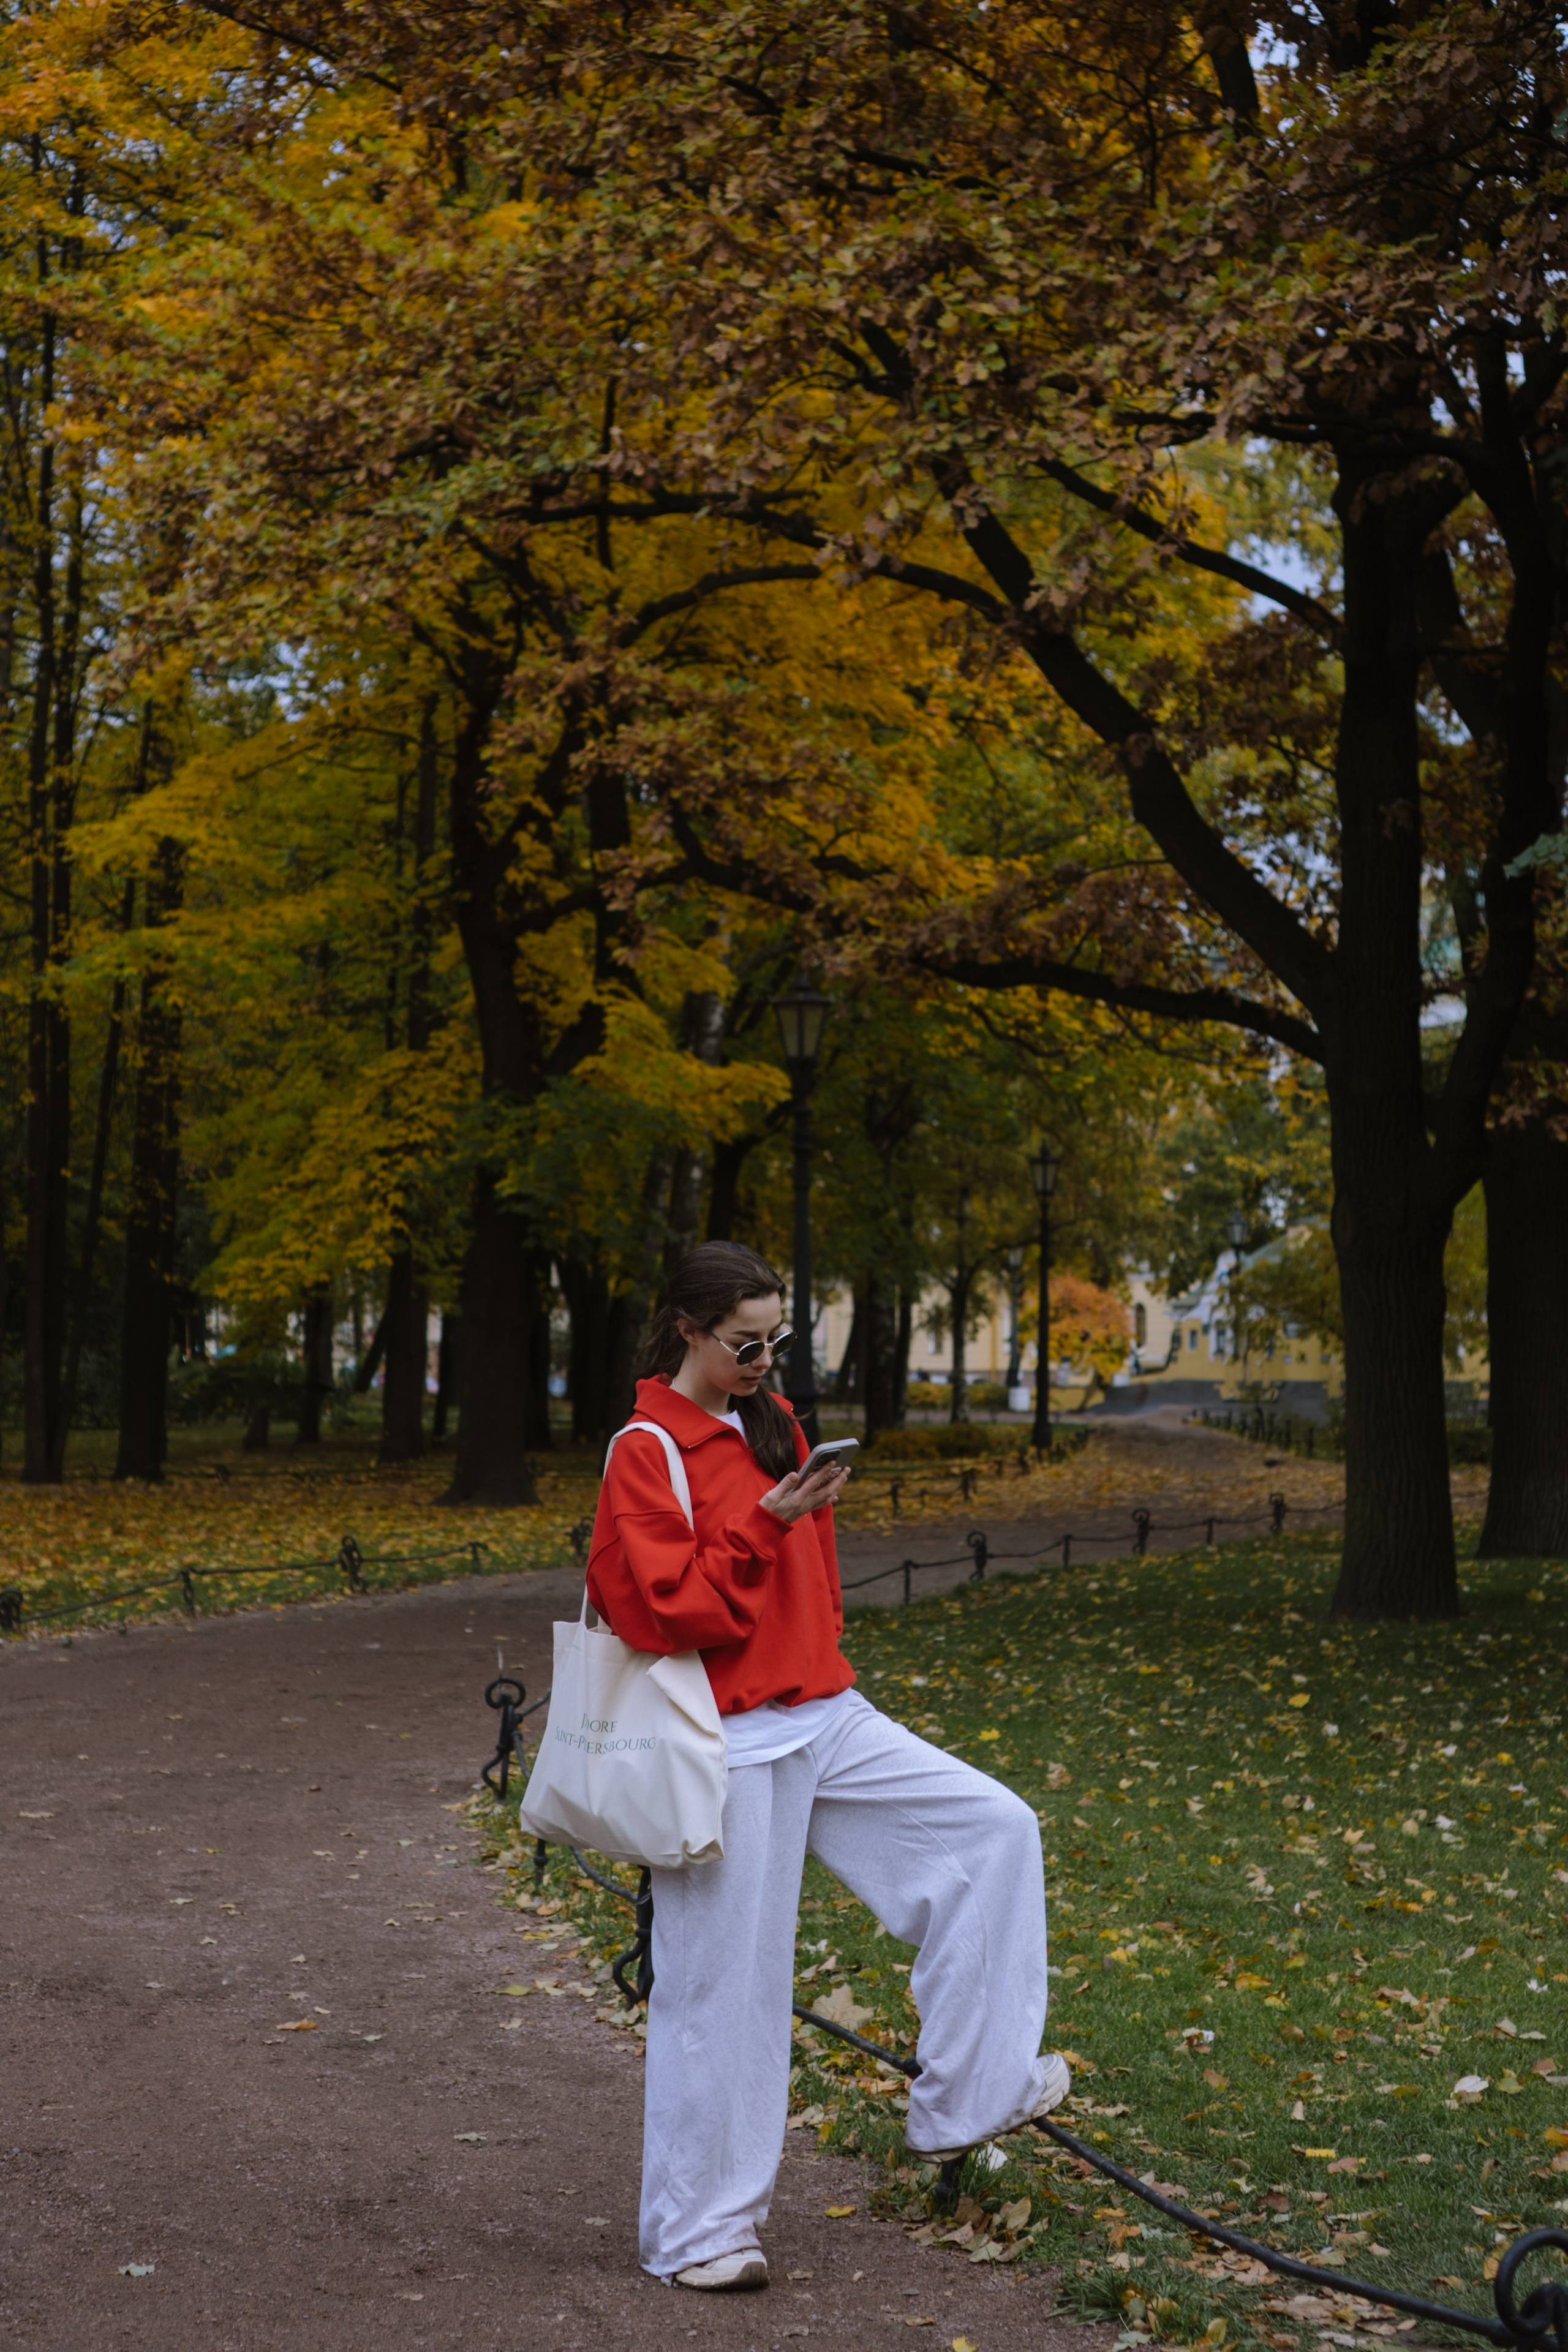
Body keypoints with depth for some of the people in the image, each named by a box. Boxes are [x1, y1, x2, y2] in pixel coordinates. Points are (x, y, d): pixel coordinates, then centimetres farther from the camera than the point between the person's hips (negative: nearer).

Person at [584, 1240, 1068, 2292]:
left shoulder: (773, 1422, 12)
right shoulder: (646, 1453, -10)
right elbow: (669, 1609, -18)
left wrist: (824, 1671, 17)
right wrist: (765, 1526, -22)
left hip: (824, 1719, 7)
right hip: (729, 1749, -7)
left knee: (996, 1827, 0)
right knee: (726, 1981, 0)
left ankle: (961, 2102, 6)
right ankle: (701, 2228, 14)